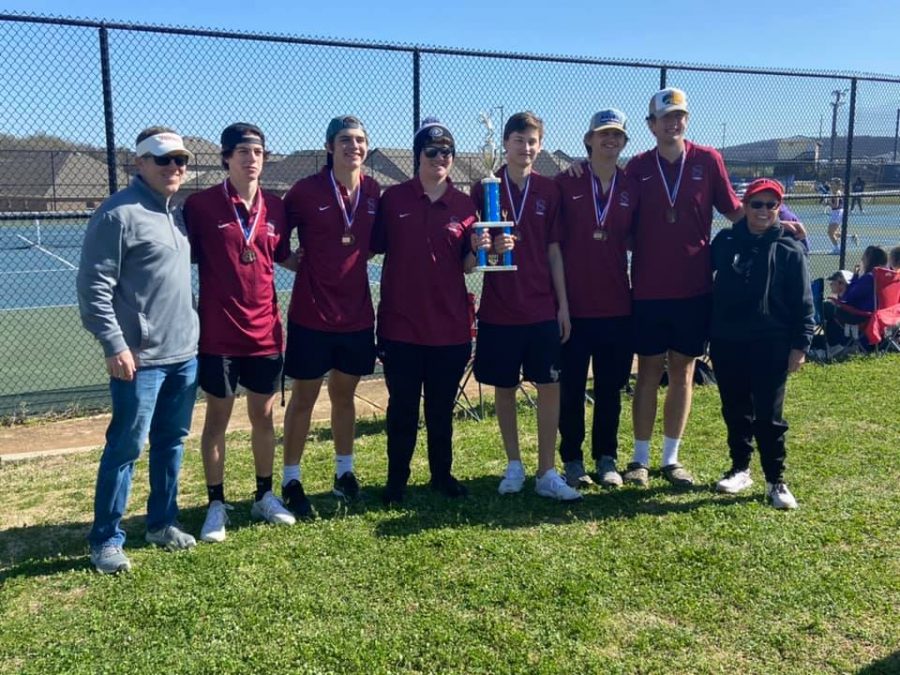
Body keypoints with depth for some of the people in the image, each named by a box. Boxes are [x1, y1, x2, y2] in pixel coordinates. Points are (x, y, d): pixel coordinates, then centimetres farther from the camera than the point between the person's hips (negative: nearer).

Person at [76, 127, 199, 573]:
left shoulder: (177, 212, 13)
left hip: (184, 353, 8)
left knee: (172, 442, 15)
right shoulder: (119, 214, -12)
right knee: (126, 447, 0)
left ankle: (162, 522, 30)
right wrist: (114, 344, -19)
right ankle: (106, 540, 13)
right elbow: (94, 286, -15)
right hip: (140, 358, -8)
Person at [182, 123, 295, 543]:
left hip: (265, 333, 4)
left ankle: (264, 496, 29)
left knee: (263, 416, 14)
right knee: (217, 419, 8)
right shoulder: (201, 205, -8)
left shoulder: (275, 207, 4)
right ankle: (216, 504, 22)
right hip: (218, 335, -3)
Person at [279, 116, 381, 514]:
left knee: (344, 393, 15)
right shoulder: (306, 190, -8)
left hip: (357, 313, 4)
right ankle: (291, 481, 17)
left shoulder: (374, 193, 3)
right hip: (311, 314, -3)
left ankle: (344, 472, 29)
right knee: (304, 396, 6)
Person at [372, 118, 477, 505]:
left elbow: (467, 265, 6)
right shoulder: (393, 199, 0)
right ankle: (396, 481, 22)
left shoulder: (464, 206, 4)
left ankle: (442, 474, 29)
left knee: (442, 408, 13)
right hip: (401, 323, -1)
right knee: (402, 408, 7)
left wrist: (478, 248, -15)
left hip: (450, 324, 2)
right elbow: (375, 248, 5)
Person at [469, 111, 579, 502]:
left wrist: (563, 304, 3)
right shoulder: (484, 189, 1)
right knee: (504, 387, 8)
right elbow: (472, 247, 2)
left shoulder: (549, 191, 5)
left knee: (549, 386, 0)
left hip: (542, 308, 1)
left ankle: (547, 474, 9)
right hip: (499, 308, -1)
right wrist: (488, 247, -22)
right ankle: (514, 466, 23)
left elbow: (554, 251, 6)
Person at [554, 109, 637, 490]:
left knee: (611, 387, 11)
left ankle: (607, 459, 24)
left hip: (617, 304, 3)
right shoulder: (565, 183, -2)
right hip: (574, 302, -3)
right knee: (571, 386, 6)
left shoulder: (631, 188, 7)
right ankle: (572, 460, 20)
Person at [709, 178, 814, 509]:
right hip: (726, 342, 3)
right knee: (735, 411, 13)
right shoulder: (724, 241, 6)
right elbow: (705, 281, 13)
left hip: (771, 345, -3)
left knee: (769, 416, 0)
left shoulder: (790, 249, -2)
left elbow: (802, 303, -2)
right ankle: (740, 468, 28)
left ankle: (776, 480, 12)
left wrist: (800, 345, -8)